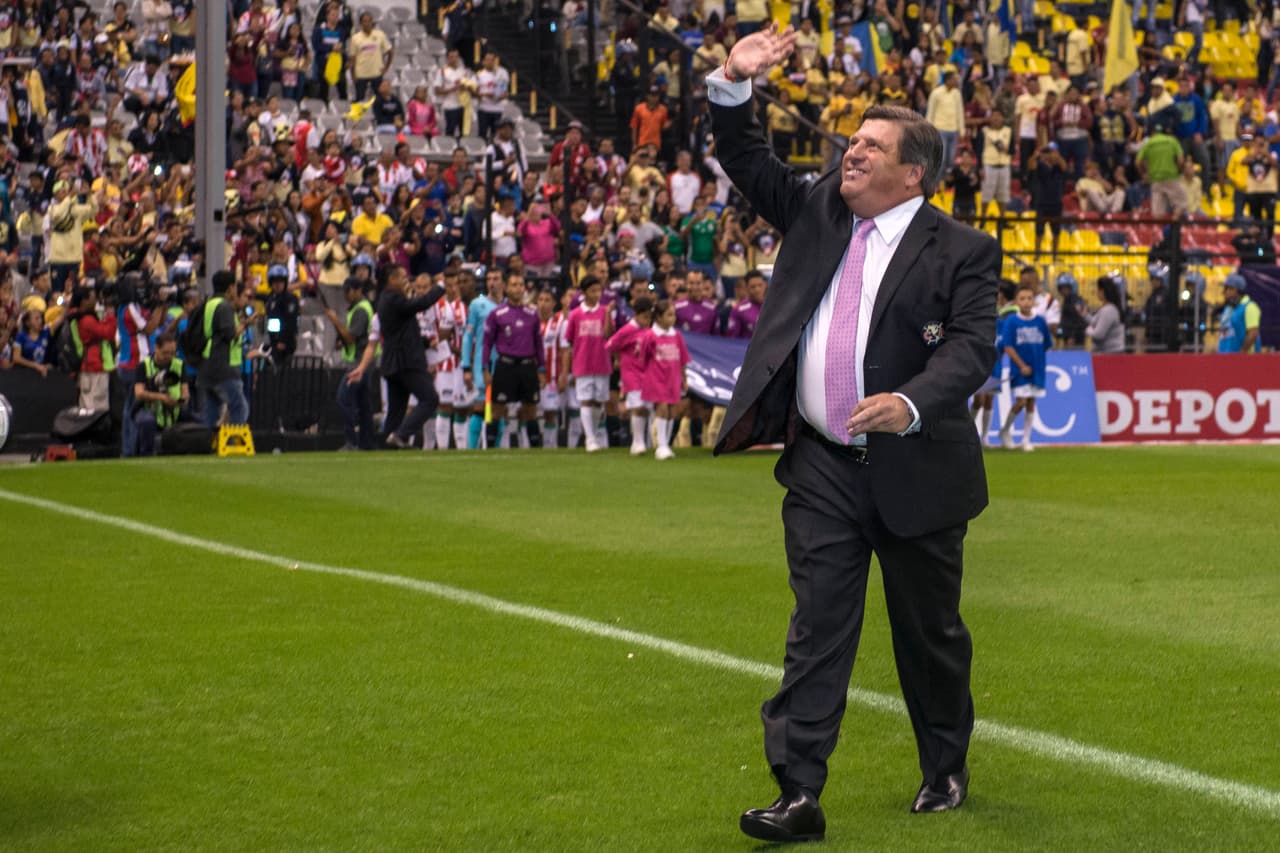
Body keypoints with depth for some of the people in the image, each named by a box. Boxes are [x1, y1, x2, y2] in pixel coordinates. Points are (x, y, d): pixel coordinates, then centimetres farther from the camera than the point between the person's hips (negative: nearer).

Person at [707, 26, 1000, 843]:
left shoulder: (962, 251, -7)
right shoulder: (818, 209, 8)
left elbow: (971, 346, -17)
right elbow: (749, 165, 14)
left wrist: (911, 402, -34)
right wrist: (734, 86, -3)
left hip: (913, 470, -3)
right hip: (821, 469, 3)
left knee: (930, 632, 12)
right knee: (817, 630, -2)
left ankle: (947, 772, 33)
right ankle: (799, 795, -5)